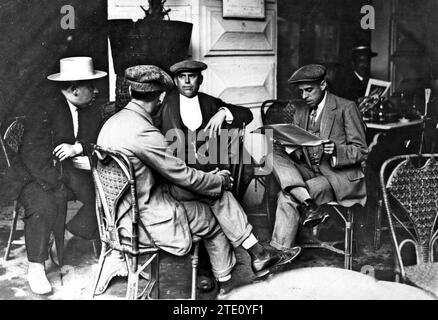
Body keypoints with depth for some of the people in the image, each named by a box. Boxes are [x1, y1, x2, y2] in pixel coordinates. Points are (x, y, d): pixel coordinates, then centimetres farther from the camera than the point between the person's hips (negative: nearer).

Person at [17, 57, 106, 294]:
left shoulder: (92, 114, 13)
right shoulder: (43, 112, -8)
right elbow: (32, 155, -16)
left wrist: (78, 147, -15)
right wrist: (60, 185, -25)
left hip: (78, 173, 5)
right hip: (45, 177, -5)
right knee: (44, 204, -34)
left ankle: (67, 235, -2)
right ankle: (36, 268, -19)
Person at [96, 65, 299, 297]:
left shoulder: (112, 122, 5)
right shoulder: (143, 132, -25)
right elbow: (182, 175, -17)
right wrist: (218, 180, 2)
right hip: (146, 215, -9)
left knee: (219, 192, 9)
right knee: (214, 221, 10)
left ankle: (258, 255, 15)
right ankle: (223, 282, 30)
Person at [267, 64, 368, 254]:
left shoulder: (346, 108, -3)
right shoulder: (301, 111, 15)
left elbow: (361, 151, -4)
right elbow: (297, 154, 14)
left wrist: (336, 151, -25)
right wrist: (288, 146, -11)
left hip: (340, 176, -6)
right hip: (310, 172, 6)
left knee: (288, 197, -26)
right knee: (274, 155, -19)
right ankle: (309, 204, -35)